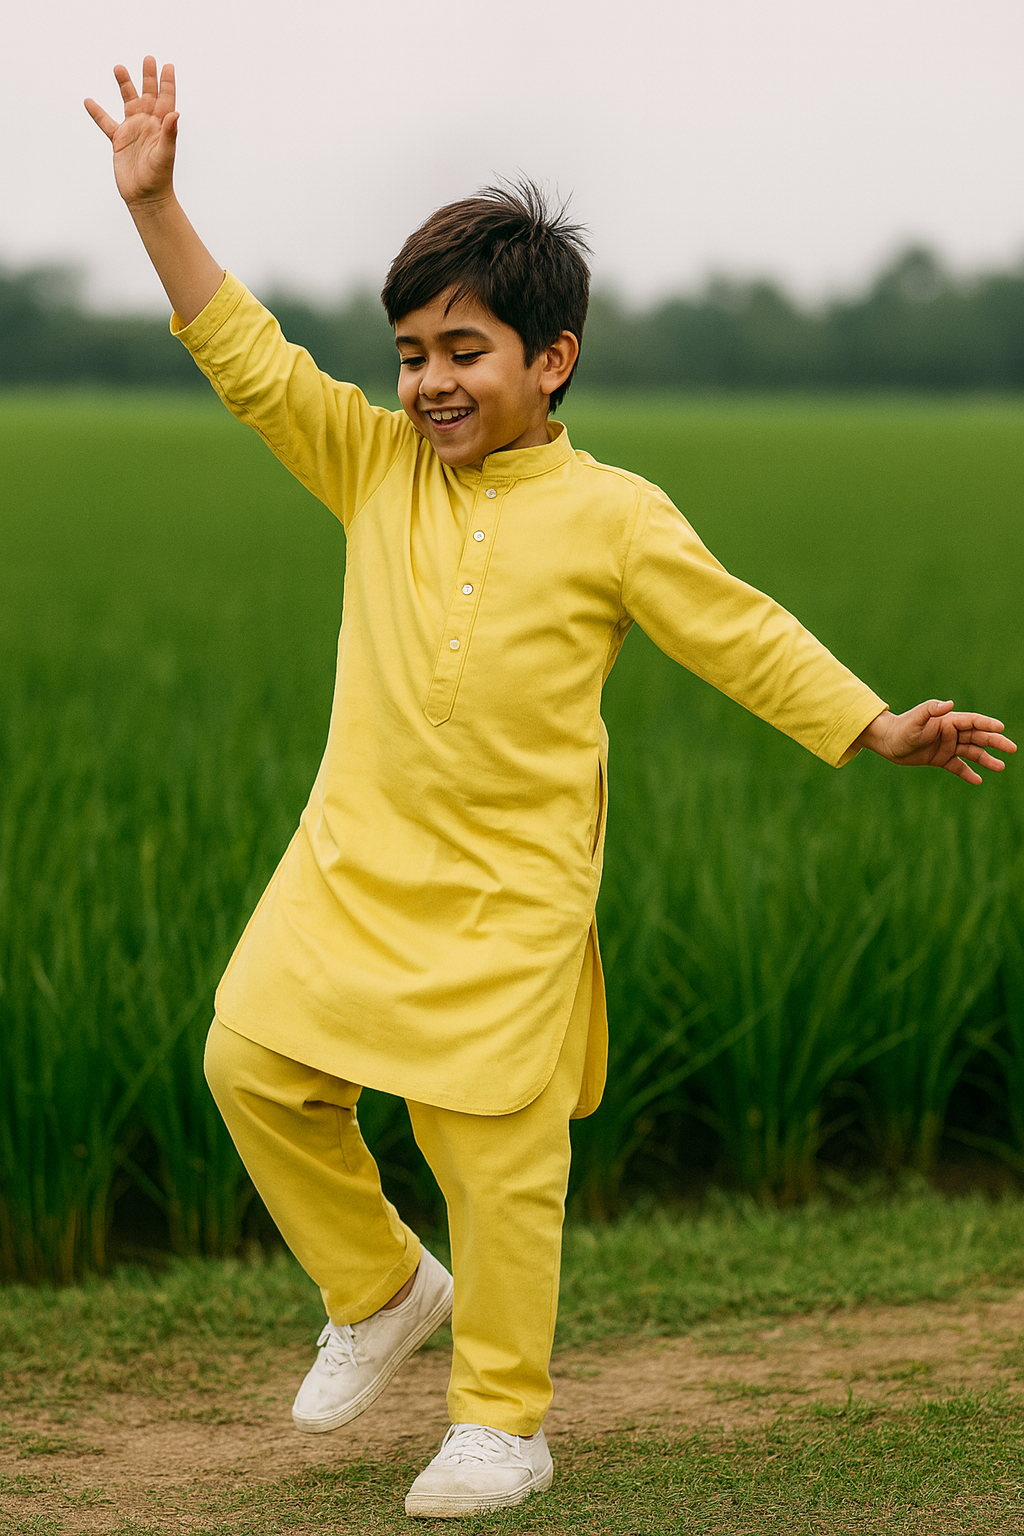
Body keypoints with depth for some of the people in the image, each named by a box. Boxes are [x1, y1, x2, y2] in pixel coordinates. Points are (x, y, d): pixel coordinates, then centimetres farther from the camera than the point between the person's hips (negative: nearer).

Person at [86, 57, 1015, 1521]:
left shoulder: (613, 517, -4)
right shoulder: (376, 466, 5)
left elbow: (743, 635, 1)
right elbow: (252, 360, 1)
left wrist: (881, 730, -4)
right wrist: (155, 202, -7)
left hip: (511, 892, -4)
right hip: (353, 855, 4)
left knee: (498, 1151, -2)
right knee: (255, 1060, -4)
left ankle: (502, 1423, 12)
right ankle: (381, 1290, 20)